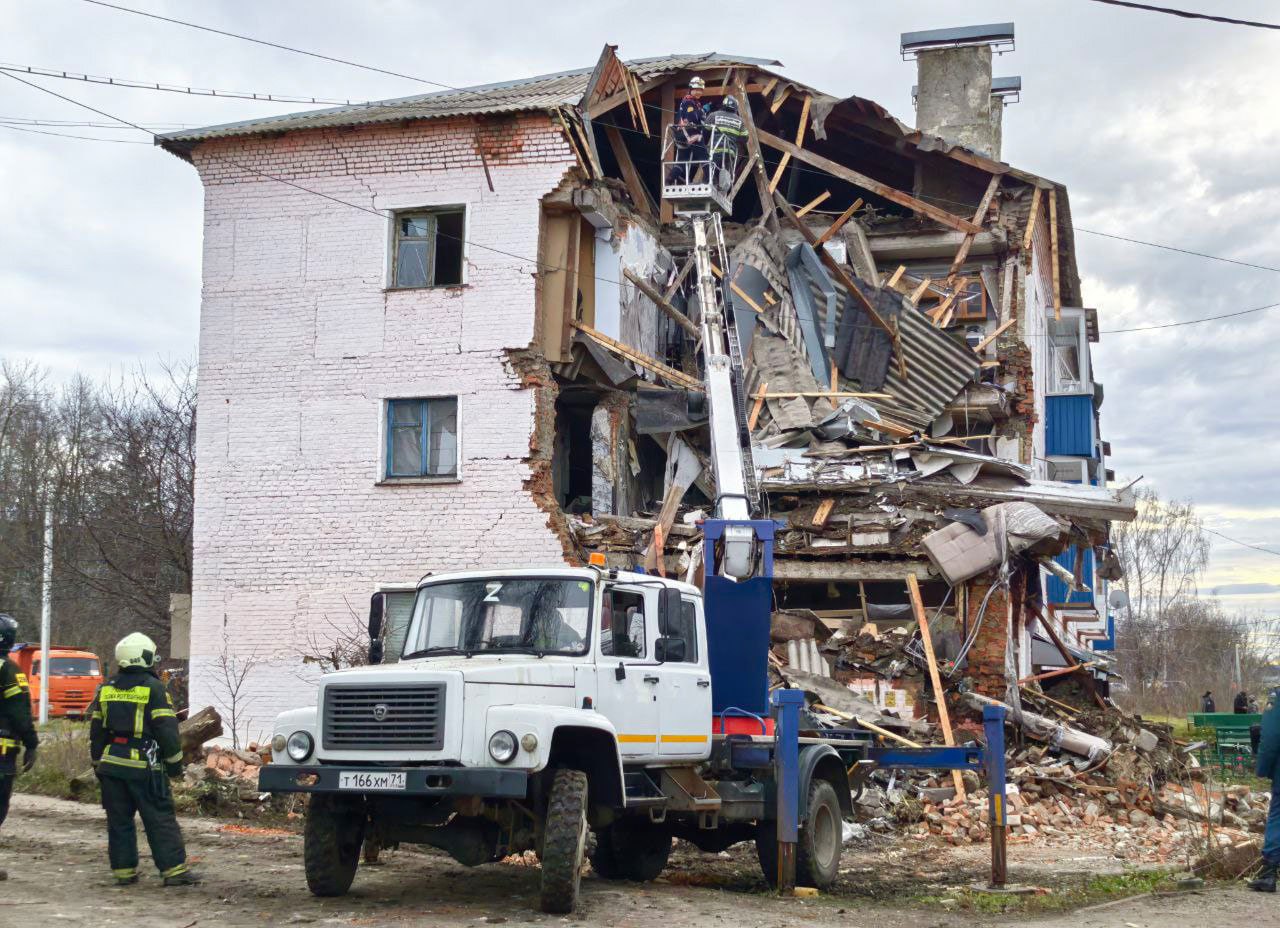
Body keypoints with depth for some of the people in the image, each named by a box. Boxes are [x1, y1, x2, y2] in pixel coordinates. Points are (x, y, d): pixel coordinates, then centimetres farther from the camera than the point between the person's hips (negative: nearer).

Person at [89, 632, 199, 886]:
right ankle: (174, 870, -4)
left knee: (119, 821, 12)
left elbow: (96, 731, 15)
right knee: (160, 820, -2)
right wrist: (175, 762, -1)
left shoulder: (106, 690, 11)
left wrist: (98, 764, 23)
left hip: (111, 764, 5)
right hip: (144, 766, -5)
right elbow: (167, 729, -10)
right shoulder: (153, 688, -8)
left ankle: (123, 870, 13)